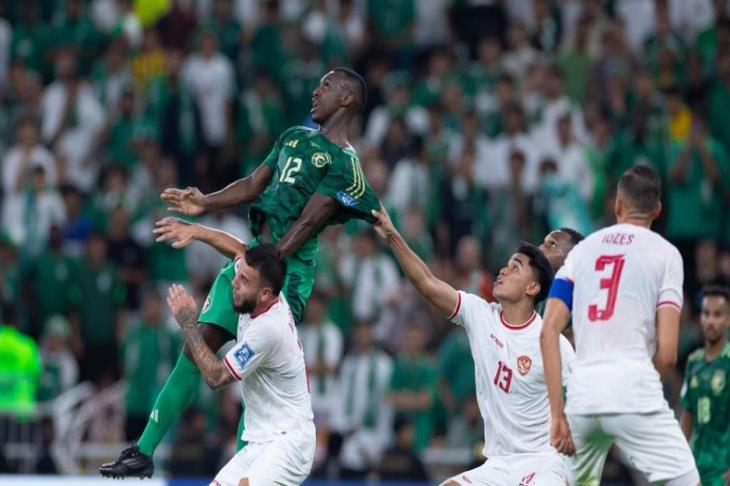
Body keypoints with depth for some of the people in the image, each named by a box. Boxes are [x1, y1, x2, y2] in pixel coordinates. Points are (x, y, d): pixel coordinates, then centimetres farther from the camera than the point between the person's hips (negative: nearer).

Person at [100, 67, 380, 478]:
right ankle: (144, 451, 6)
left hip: (289, 265, -8)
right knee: (198, 346, 3)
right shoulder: (296, 137, 19)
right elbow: (254, 185, 20)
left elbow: (307, 222, -15)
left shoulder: (344, 163, -7)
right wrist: (205, 204, 4)